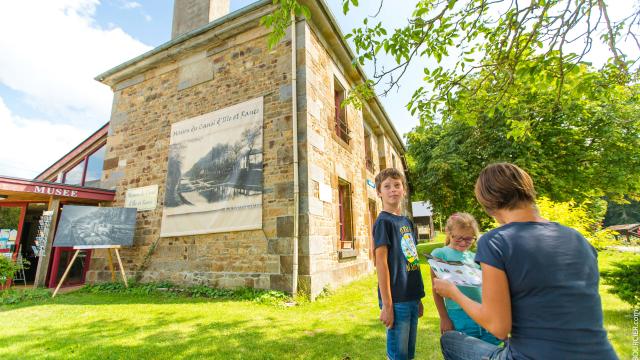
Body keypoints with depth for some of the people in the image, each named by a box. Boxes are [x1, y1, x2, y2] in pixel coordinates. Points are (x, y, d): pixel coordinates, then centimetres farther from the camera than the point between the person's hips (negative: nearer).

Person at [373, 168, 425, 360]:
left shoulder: (407, 222, 11)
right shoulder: (383, 221, -12)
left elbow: (412, 261, 14)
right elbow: (381, 263, -16)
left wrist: (418, 298, 15)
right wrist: (387, 305, -17)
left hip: (412, 298, 8)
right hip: (397, 300, -8)